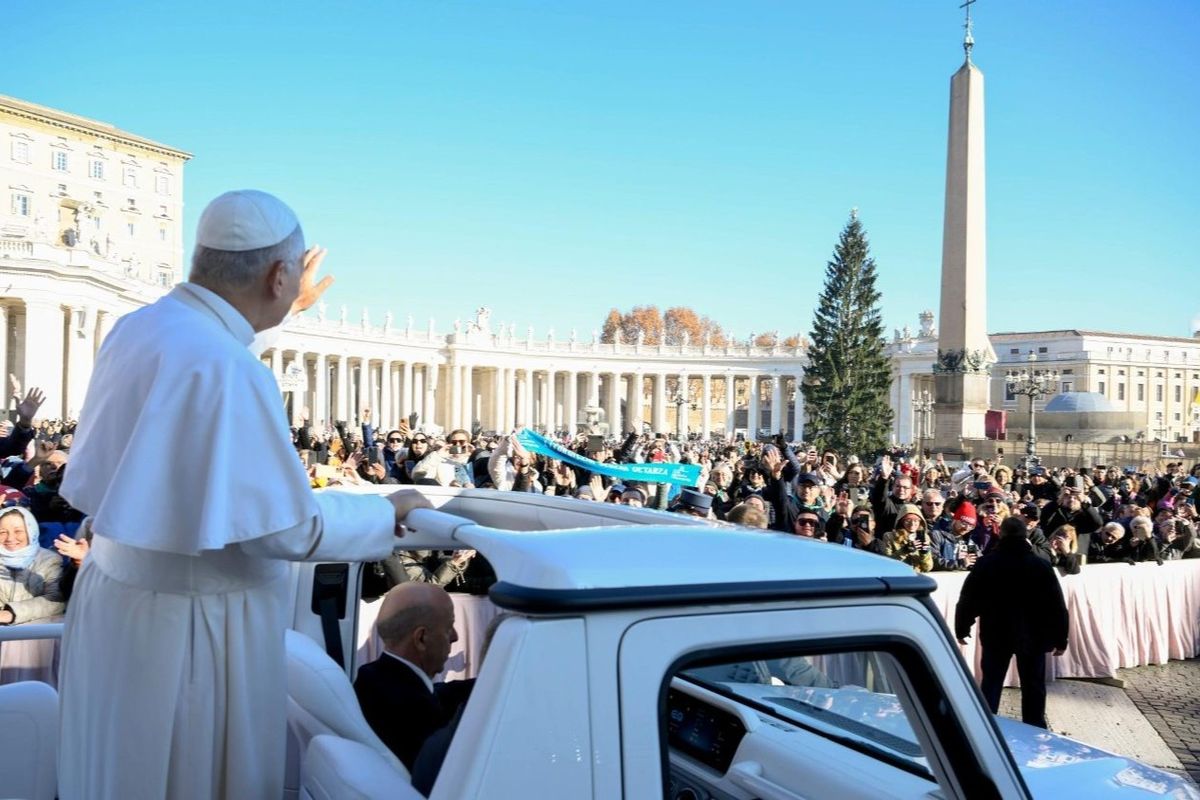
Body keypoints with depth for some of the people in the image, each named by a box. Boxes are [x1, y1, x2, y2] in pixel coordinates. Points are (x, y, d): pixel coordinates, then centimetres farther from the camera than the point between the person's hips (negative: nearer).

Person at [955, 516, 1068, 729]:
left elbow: (968, 600, -2)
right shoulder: (1040, 566, -6)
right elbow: (1057, 606, -5)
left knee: (991, 684, 9)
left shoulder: (985, 564, -5)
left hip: (995, 634, 1)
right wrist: (1060, 638, 3)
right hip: (1033, 635, -1)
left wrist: (962, 629, 9)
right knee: (1033, 687, 10)